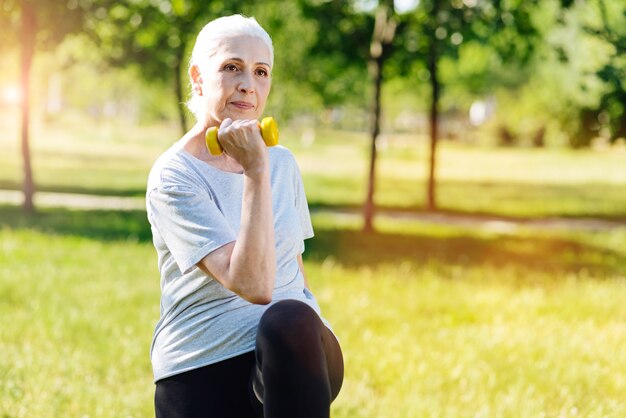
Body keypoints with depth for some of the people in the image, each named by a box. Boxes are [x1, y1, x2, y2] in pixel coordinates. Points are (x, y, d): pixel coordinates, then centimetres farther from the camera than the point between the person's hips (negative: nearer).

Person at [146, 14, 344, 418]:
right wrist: (255, 172, -22)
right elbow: (254, 285, -21)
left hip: (289, 364, 3)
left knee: (290, 320, -32)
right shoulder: (173, 176, -9)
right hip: (202, 376, -3)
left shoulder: (283, 163, 9)